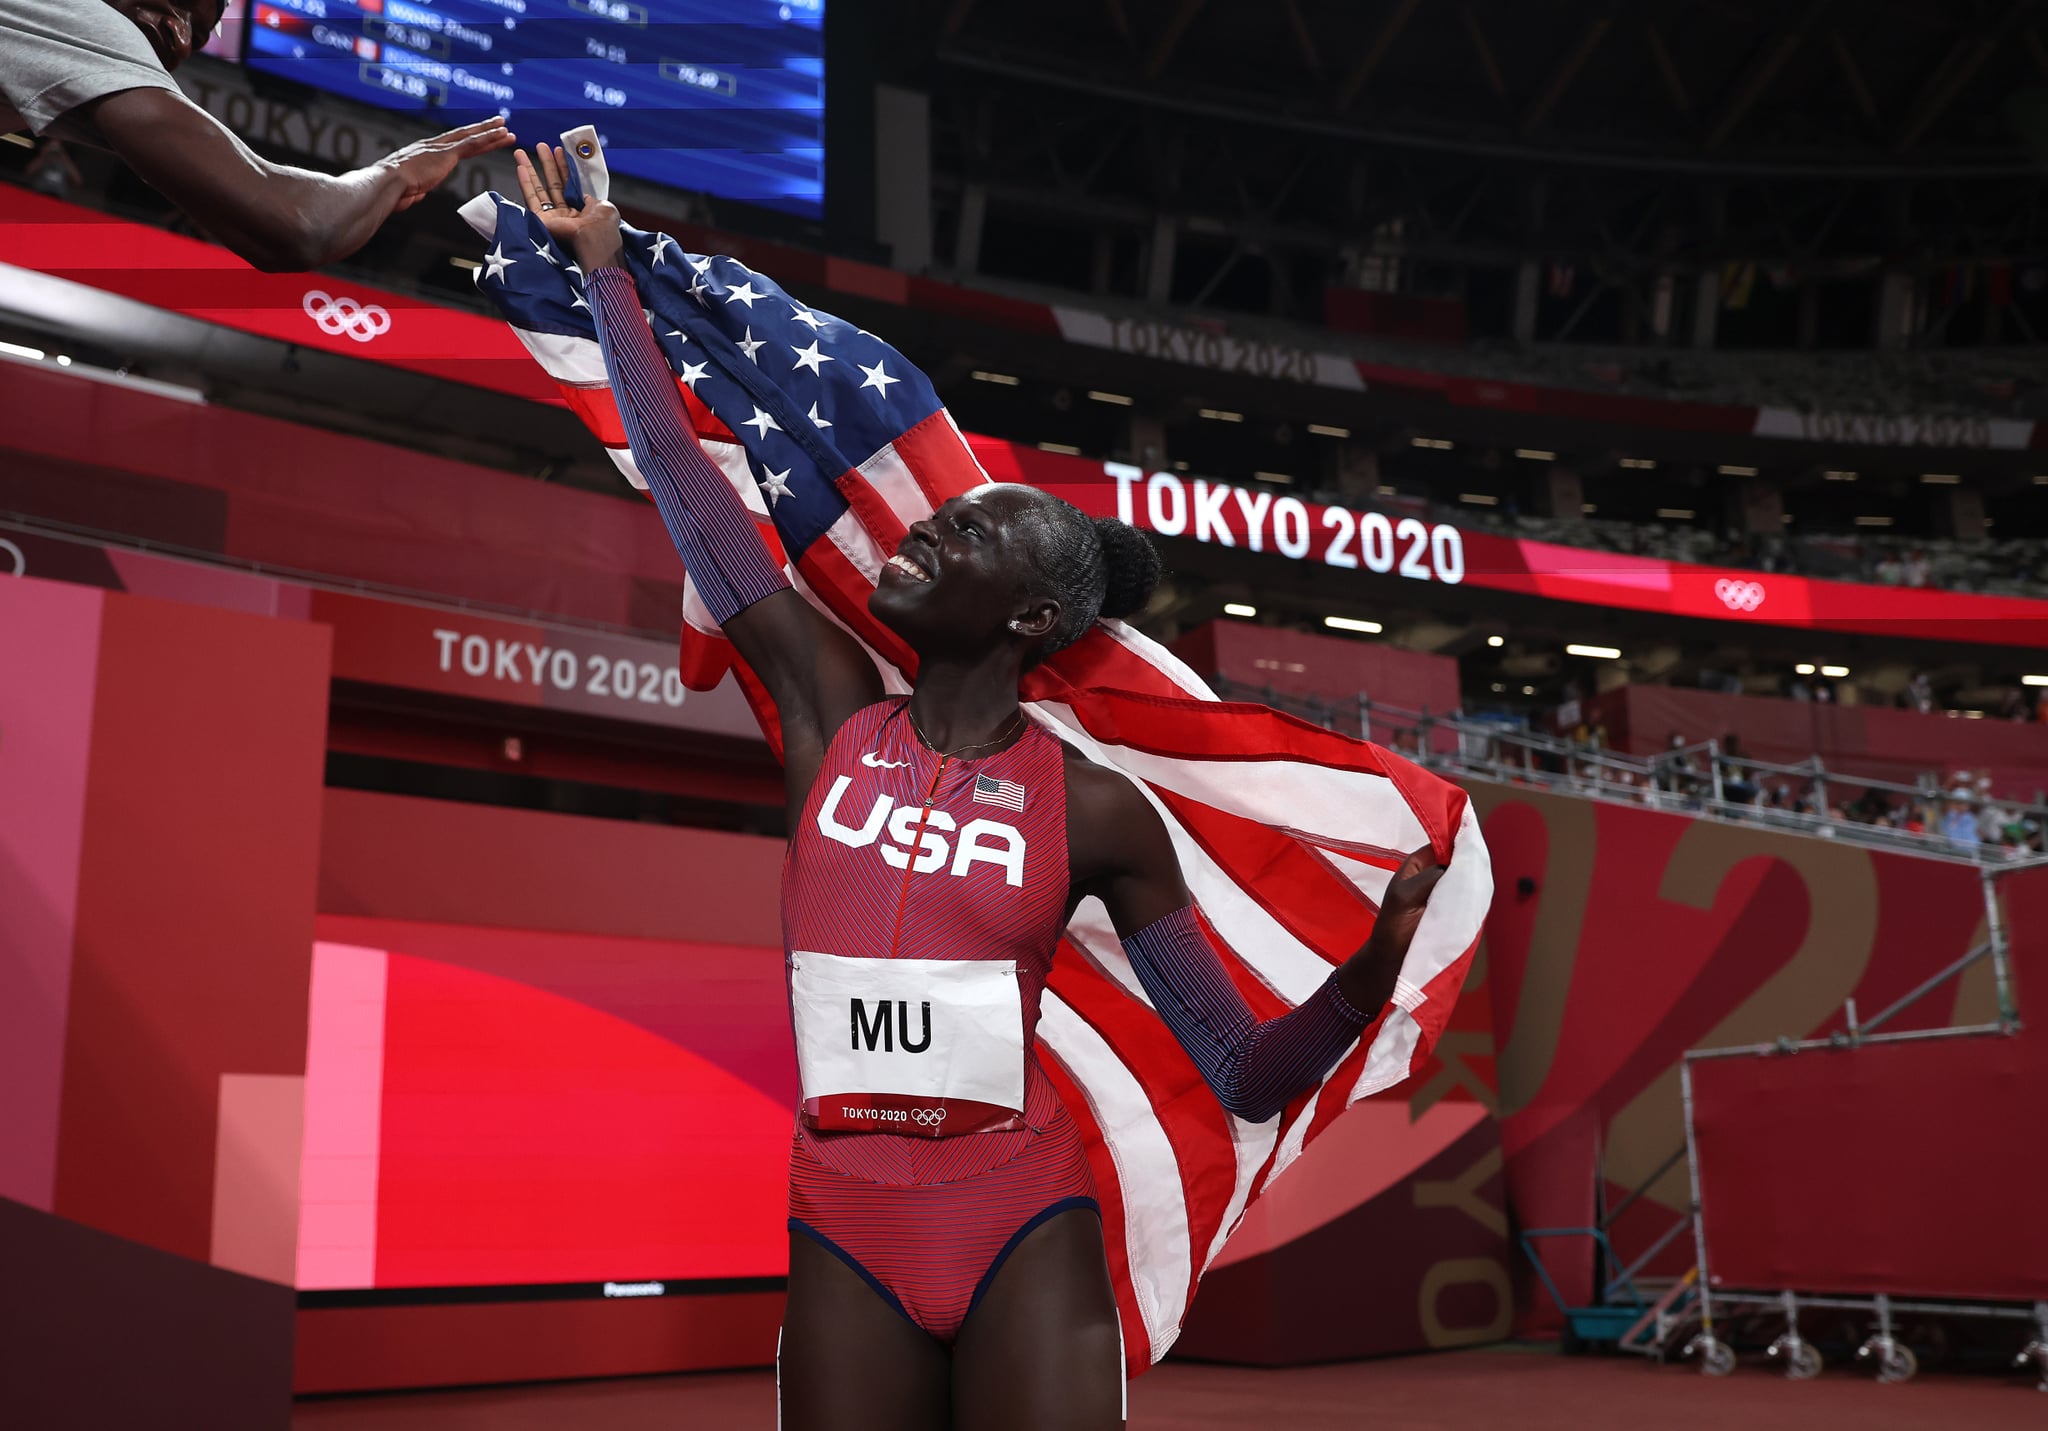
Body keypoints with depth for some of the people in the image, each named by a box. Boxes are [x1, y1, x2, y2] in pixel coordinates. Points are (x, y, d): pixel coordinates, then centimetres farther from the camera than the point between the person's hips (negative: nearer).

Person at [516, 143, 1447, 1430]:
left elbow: (1249, 1079, -2)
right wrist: (604, 262, 12)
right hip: (843, 1235, 2)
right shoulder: (833, 714, 2)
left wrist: (1371, 976, -21)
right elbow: (683, 476, 6)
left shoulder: (1095, 809, -3)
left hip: (1027, 1234, -2)